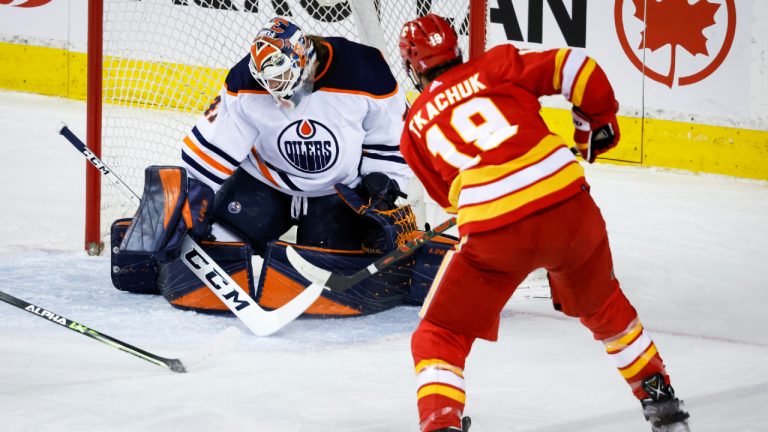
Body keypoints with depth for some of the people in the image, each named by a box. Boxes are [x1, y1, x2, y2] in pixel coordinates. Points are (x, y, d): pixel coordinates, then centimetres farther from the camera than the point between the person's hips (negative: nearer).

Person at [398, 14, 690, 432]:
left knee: (439, 336, 13)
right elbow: (576, 69, 6)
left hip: (493, 234, -2)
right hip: (568, 205, 2)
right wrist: (597, 121, 24)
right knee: (604, 306, 29)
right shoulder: (495, 67, 14)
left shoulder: (415, 129, 17)